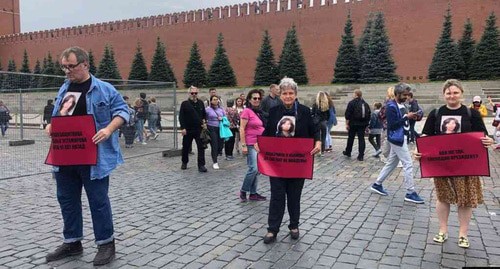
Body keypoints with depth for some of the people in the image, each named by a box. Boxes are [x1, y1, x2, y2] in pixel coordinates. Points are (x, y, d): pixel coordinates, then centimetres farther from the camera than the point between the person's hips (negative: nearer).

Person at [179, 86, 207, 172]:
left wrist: (204, 122, 3)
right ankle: (184, 163, 33)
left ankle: (201, 165, 0)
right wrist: (183, 128, -13)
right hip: (188, 130, -2)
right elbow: (181, 117, -5)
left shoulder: (201, 103, 9)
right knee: (186, 147, 12)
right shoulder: (185, 104, -2)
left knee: (201, 147, -4)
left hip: (199, 129, 2)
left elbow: (204, 114, 20)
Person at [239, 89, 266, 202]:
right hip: (251, 145, -7)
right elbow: (242, 129, -12)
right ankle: (243, 191, 5)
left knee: (257, 170, 9)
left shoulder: (259, 112, 13)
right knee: (253, 169, -13)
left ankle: (253, 193, 17)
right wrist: (243, 145, -17)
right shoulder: (247, 111, -8)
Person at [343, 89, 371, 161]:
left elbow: (348, 114, -13)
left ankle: (348, 152, 28)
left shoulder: (352, 103, -9)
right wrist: (366, 124, 19)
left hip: (353, 124, -4)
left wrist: (347, 124, -7)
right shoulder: (365, 104, 9)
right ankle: (361, 156, 0)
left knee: (350, 138, 12)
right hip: (363, 124, 4)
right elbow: (369, 115, 13)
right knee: (361, 139, 3)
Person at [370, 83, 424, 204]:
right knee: (408, 165, -6)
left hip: (400, 138, 10)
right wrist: (407, 117, -22)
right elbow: (392, 125, -22)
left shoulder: (402, 105, 12)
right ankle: (410, 193, 1)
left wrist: (410, 117, 3)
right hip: (397, 139, -10)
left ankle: (377, 184, 26)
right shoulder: (392, 107, -17)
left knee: (391, 163, 15)